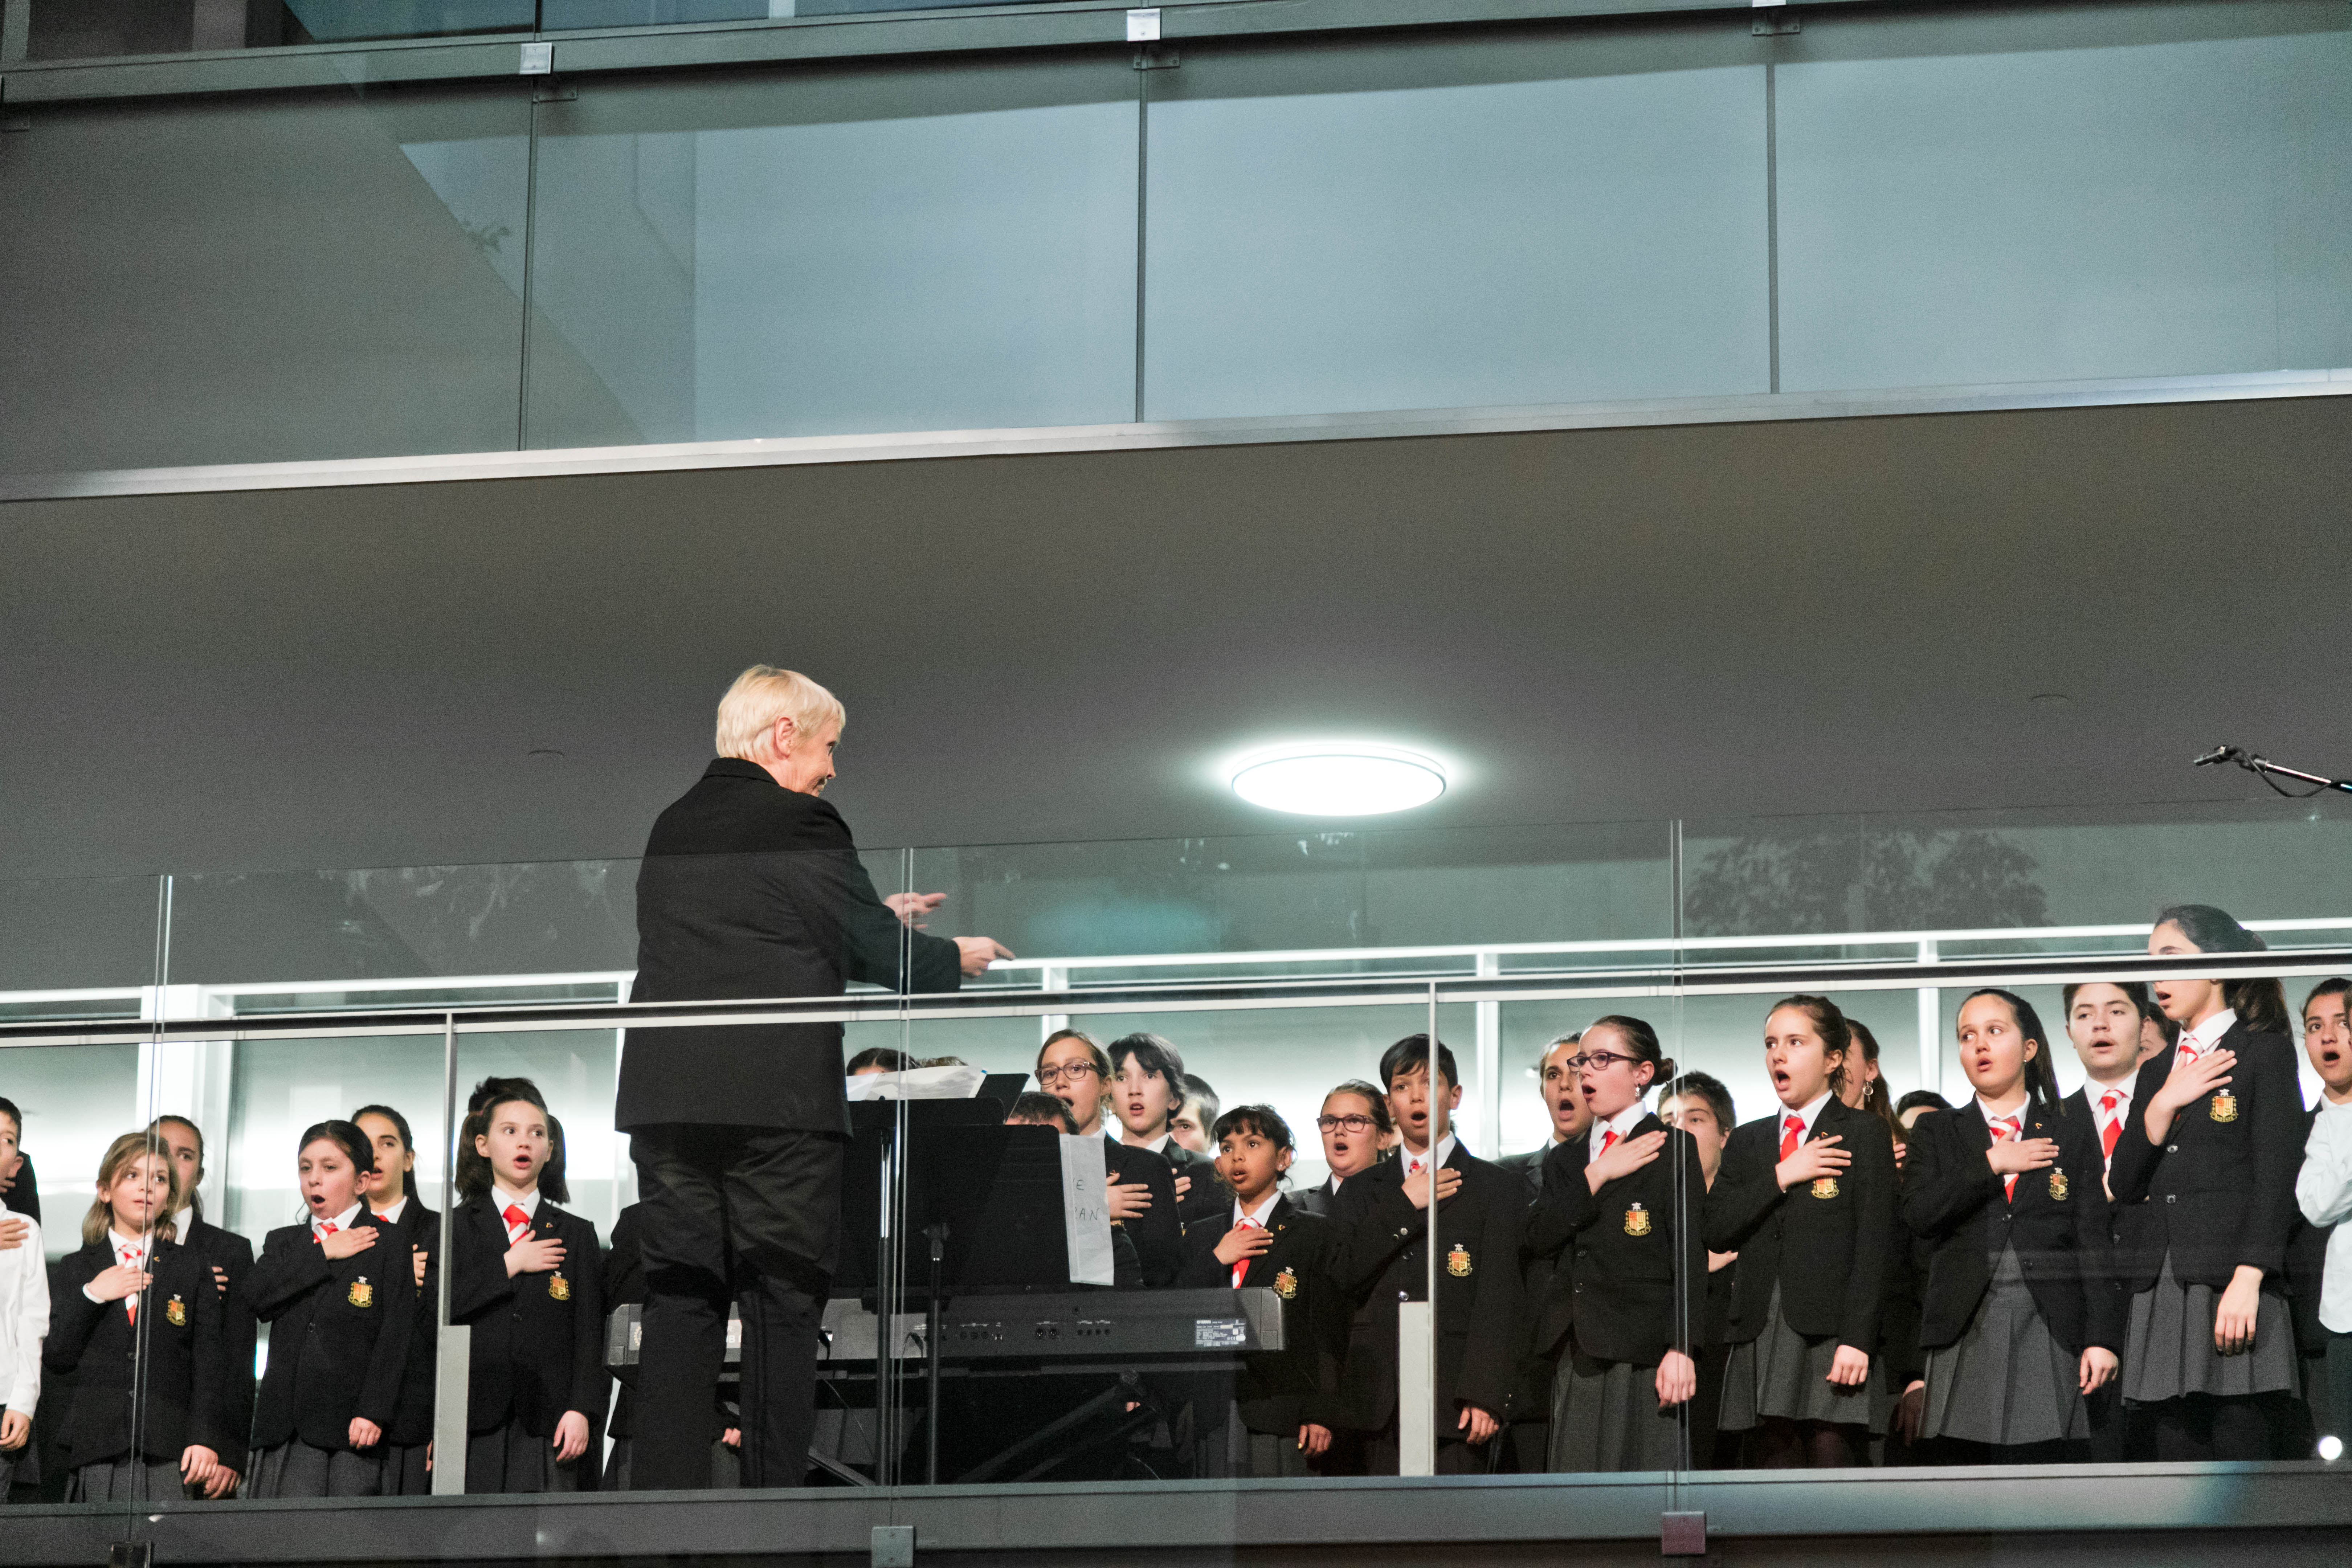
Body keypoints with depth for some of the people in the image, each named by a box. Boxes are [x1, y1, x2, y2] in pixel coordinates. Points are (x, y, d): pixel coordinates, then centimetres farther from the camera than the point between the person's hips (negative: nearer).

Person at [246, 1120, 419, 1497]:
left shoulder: (388, 1245, 4)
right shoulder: (282, 1243, 20)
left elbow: (396, 1336, -4)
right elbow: (258, 1299, 0)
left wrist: (373, 1411, -13)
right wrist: (324, 1254, -2)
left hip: (350, 1425, -4)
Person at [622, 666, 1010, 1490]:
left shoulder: (672, 829, 16)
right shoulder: (802, 825, -5)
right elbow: (875, 955, -2)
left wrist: (876, 918, 34)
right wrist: (957, 958, 18)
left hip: (664, 1099, 6)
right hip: (779, 1099, -6)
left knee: (680, 1301, 6)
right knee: (785, 1304, -1)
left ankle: (666, 1492, 1)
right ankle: (775, 1492, -4)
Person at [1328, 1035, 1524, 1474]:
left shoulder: (1496, 1187, 6)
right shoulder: (1363, 1190, 18)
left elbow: (1499, 1300, -2)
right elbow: (1345, 1276, 3)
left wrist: (1484, 1394, -12)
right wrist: (1405, 1205, -3)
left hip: (1454, 1391, -3)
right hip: (1382, 1400, 3)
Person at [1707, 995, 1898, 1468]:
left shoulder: (1862, 1134, 4)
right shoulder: (1747, 1142, 19)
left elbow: (1876, 1245, -4)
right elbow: (1716, 1232, 7)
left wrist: (1857, 1339, -13)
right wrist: (1781, 1176, -5)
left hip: (1833, 1338, -5)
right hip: (1762, 1337, 5)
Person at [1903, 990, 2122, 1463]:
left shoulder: (2073, 1133, 12)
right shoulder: (1939, 1134, 15)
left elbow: (2093, 1241, 6)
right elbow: (1918, 1215, -3)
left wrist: (2102, 1336, -3)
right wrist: (1991, 1165, -5)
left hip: (2053, 1341, -1)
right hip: (1967, 1341, 1)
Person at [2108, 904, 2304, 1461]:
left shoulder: (2263, 1051, 2)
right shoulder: (2157, 1072, 22)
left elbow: (2276, 1176, -7)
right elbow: (2125, 1186, 14)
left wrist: (2248, 1280, -17)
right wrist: (2163, 1104, 0)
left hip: (2233, 1289, -6)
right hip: (2164, 1292, 6)